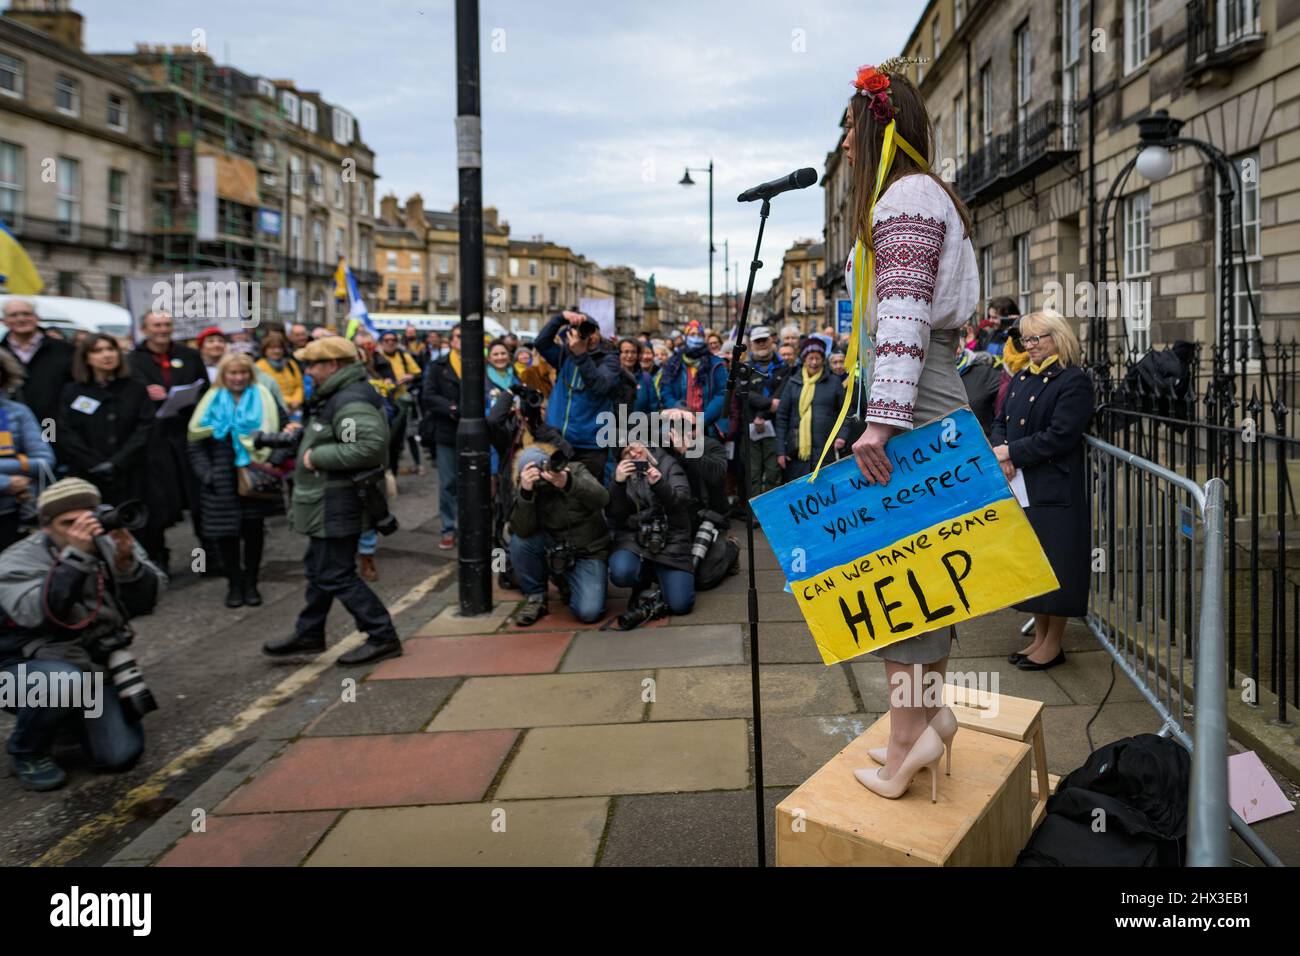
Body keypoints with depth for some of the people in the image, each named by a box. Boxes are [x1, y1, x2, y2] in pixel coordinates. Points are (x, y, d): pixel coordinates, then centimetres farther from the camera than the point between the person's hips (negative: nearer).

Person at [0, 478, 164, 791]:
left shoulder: (111, 545, -5)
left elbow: (145, 602, -12)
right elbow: (38, 613, -32)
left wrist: (127, 561, -29)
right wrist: (75, 554, -36)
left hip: (98, 662, 3)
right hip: (31, 664, -3)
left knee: (120, 756, -8)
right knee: (67, 681, -38)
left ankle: (80, 714, 25)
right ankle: (28, 752, -5)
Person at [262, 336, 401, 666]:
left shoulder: (351, 402, -21)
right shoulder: (335, 397, 14)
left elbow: (370, 446, -33)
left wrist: (316, 457, -25)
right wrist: (304, 433, 11)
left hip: (337, 505, -11)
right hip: (327, 503, 11)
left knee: (336, 575, -5)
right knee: (319, 568, 20)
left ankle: (383, 637, 3)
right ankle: (308, 635, 34)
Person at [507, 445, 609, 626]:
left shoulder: (575, 471, -12)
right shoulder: (527, 486, -10)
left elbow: (602, 499, -31)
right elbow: (522, 531, -25)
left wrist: (568, 484, -49)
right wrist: (525, 492, -40)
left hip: (587, 552, -1)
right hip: (552, 551, 1)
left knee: (589, 612, -21)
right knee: (519, 542, -28)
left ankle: (568, 584, 14)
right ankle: (536, 598, -4)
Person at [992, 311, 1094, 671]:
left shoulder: (1074, 381, -10)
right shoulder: (1022, 379, 15)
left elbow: (1060, 436, -18)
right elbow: (1001, 422, 14)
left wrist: (1012, 452, -15)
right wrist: (1000, 450, -7)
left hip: (1055, 488, -8)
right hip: (1019, 484, 8)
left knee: (1054, 560, 0)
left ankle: (1053, 644, 11)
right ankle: (1040, 636, 25)